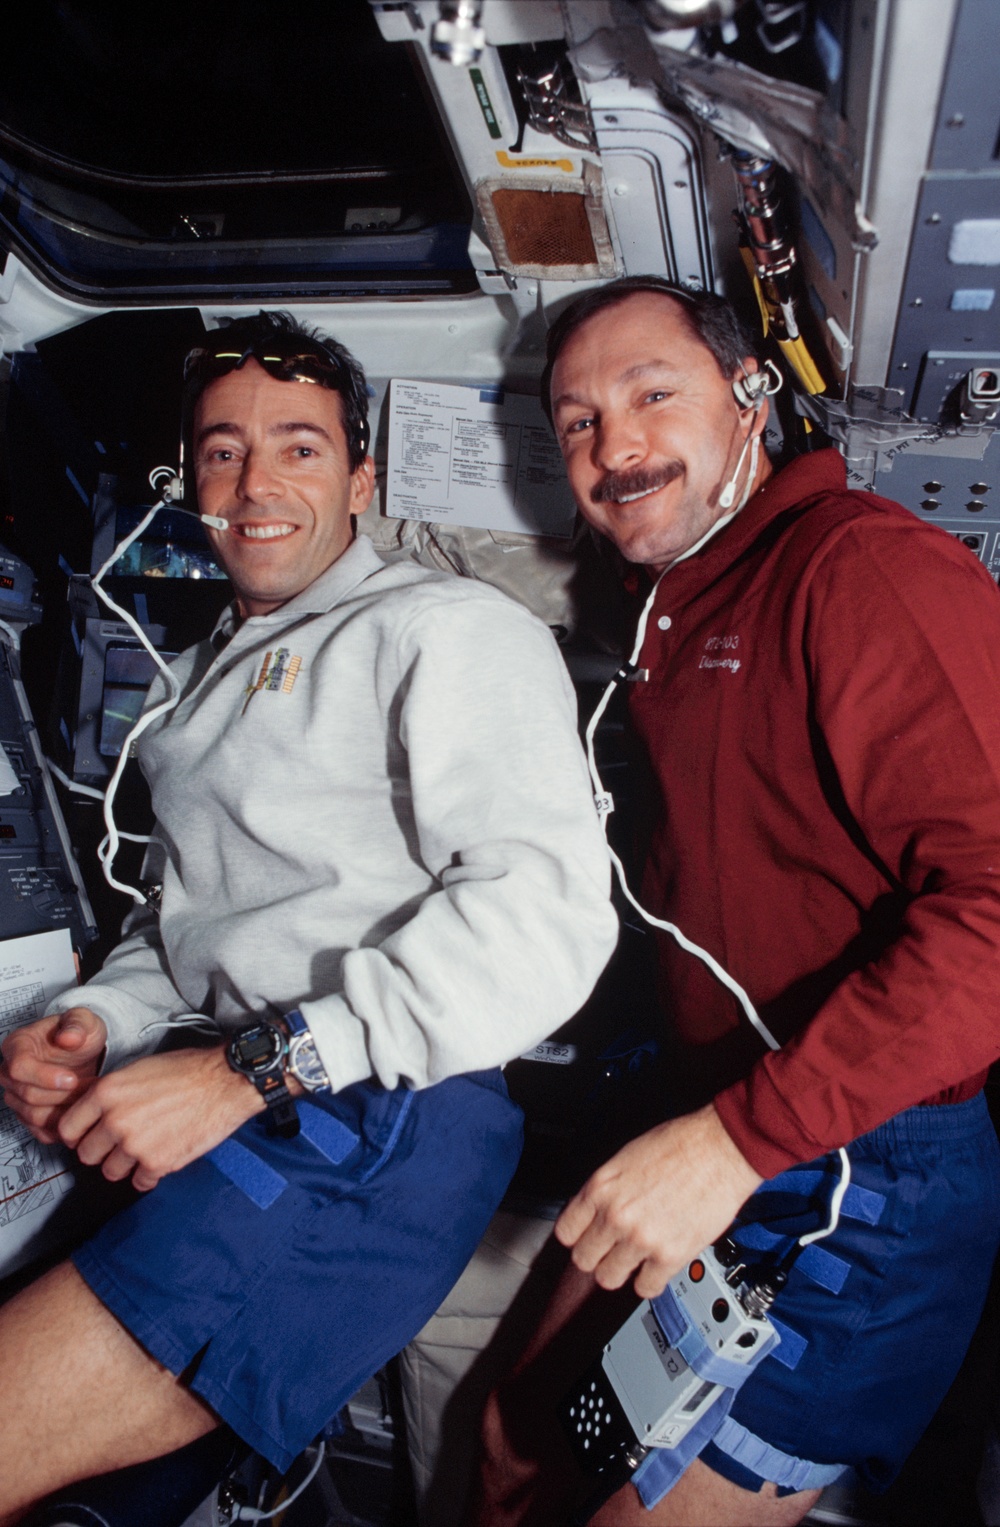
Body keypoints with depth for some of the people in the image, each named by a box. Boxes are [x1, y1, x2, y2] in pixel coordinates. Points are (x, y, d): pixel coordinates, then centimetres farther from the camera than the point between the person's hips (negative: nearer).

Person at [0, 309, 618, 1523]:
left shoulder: (448, 629, -1)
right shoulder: (201, 675, 25)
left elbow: (544, 909, -16)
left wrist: (255, 1065, -18)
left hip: (372, 1118, -8)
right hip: (202, 1120, 8)